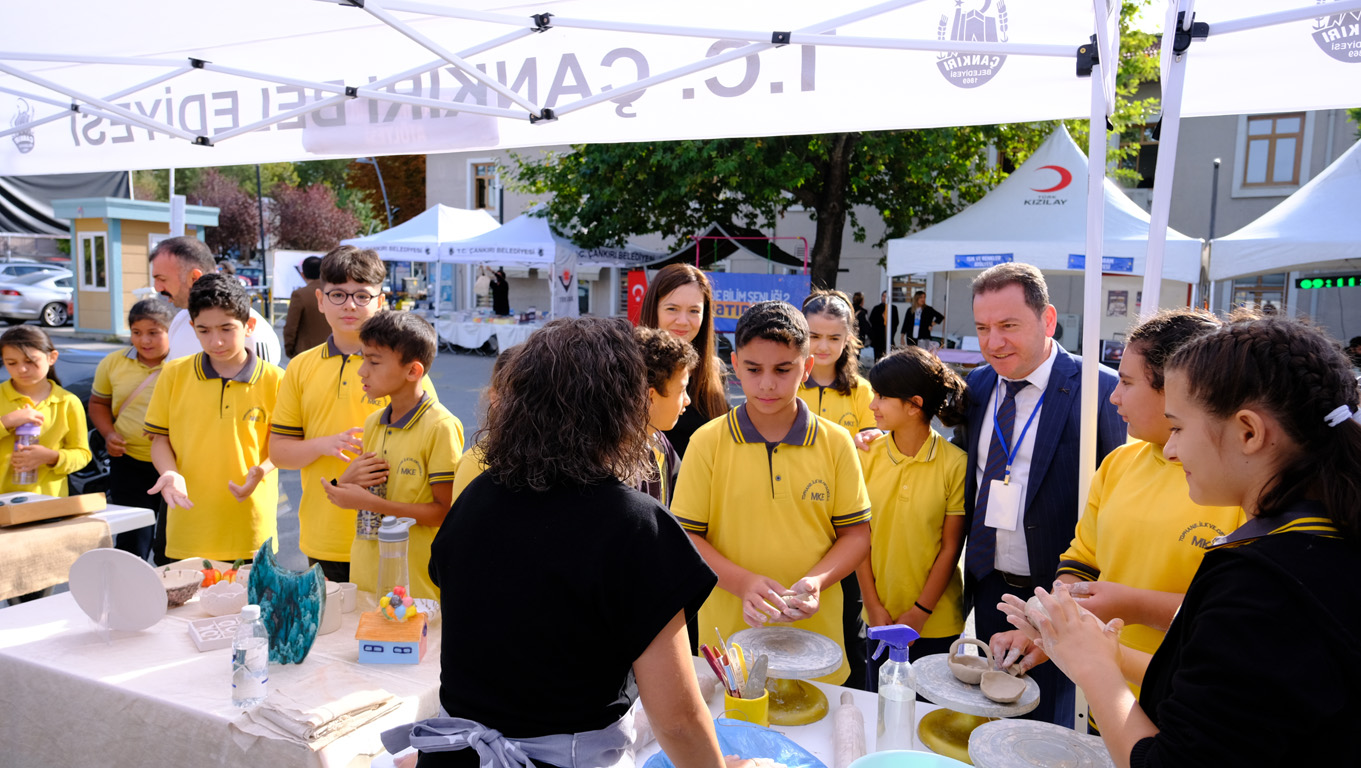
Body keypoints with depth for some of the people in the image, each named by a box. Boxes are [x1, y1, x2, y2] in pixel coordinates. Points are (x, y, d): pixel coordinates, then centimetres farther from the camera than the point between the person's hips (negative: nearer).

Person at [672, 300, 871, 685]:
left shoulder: (835, 442, -1)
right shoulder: (708, 442, -4)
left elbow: (857, 533, 4)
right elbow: (685, 535, -4)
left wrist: (816, 581, -14)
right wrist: (743, 583, -18)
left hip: (815, 636, 1)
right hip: (728, 637, -1)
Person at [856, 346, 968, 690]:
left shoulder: (955, 463, -12)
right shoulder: (867, 456, -4)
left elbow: (951, 546, -8)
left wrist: (919, 613, -9)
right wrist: (874, 606, -4)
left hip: (936, 621, -2)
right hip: (880, 616, 3)